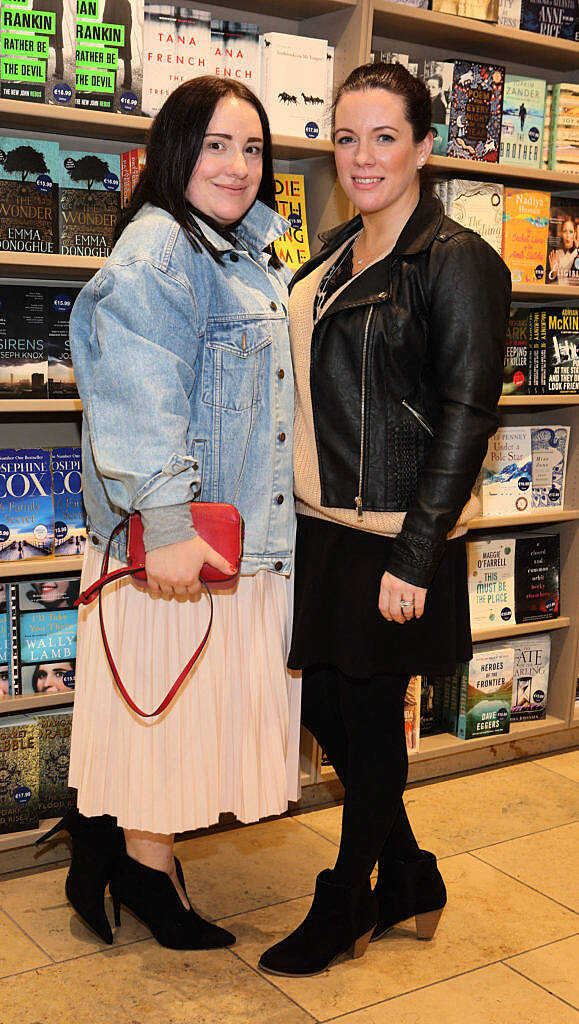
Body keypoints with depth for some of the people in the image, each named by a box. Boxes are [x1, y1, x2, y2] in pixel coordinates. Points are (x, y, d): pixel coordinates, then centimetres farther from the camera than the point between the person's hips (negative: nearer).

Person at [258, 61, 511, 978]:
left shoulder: (457, 260, -11)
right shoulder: (335, 253, 13)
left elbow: (466, 415, -15)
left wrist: (415, 556, -19)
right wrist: (298, 510, 14)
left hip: (392, 537, -8)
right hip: (320, 525, 8)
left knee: (370, 724, 7)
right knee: (324, 711, 15)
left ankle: (345, 909, 29)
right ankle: (410, 879, 36)